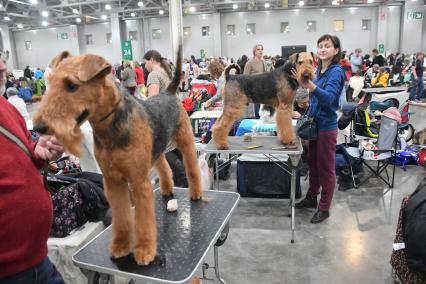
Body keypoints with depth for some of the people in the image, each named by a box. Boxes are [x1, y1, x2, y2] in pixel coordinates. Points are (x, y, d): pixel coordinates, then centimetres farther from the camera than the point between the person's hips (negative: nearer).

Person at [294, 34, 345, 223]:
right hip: (314, 122, 8)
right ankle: (311, 197, 34)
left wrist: (311, 86, -42)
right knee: (313, 163, 17)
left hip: (326, 125, -8)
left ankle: (324, 208, 16)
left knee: (326, 167, 3)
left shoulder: (336, 71, -15)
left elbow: (328, 98, -30)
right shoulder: (319, 70, 7)